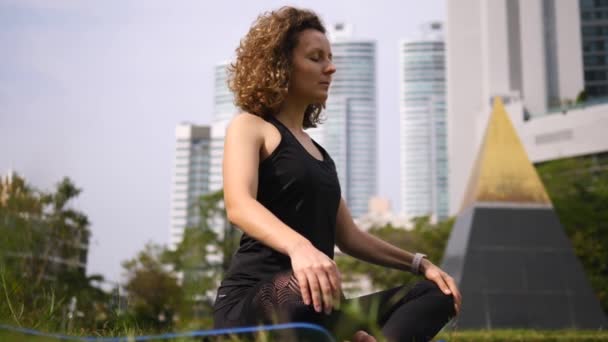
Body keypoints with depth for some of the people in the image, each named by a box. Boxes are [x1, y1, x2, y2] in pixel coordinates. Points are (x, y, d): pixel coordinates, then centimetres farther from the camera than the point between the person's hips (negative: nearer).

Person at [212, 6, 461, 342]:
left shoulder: (318, 151, 25)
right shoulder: (249, 126, 2)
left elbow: (348, 236, 28)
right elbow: (239, 205, -19)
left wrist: (419, 263, 15)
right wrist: (299, 247, -39)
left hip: (312, 312, 8)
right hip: (251, 303, -8)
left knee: (437, 294, -6)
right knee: (306, 287, -41)